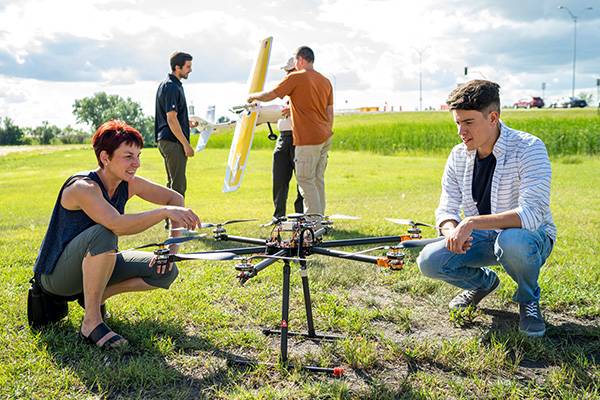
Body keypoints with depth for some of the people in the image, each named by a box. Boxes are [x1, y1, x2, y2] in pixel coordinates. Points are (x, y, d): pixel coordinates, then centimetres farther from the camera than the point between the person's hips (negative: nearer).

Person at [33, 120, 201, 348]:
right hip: (55, 275, -7)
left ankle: (97, 295, 7)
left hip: (94, 266, 7)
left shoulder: (129, 185, -6)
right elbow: (118, 225, -44)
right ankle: (91, 322, -25)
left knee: (166, 271, -9)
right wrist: (164, 211, -44)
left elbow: (175, 198, 3)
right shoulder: (83, 187, -26)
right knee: (103, 234, -38)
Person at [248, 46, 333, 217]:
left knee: (306, 180, -3)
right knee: (318, 179, 12)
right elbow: (330, 112, 15)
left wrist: (253, 96, 17)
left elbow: (269, 96, -2)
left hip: (308, 139, -7)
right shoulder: (325, 81, 14)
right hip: (325, 138, 7)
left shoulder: (295, 77, -7)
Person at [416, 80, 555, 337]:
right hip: (481, 238, 5)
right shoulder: (458, 156, -4)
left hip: (530, 236, -5)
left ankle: (528, 300, -5)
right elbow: (446, 210, -3)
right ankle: (484, 282, 15)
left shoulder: (528, 148, -22)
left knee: (512, 241, -40)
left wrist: (472, 223, -42)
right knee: (429, 261, -18)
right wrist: (453, 231, -28)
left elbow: (532, 213, -34)